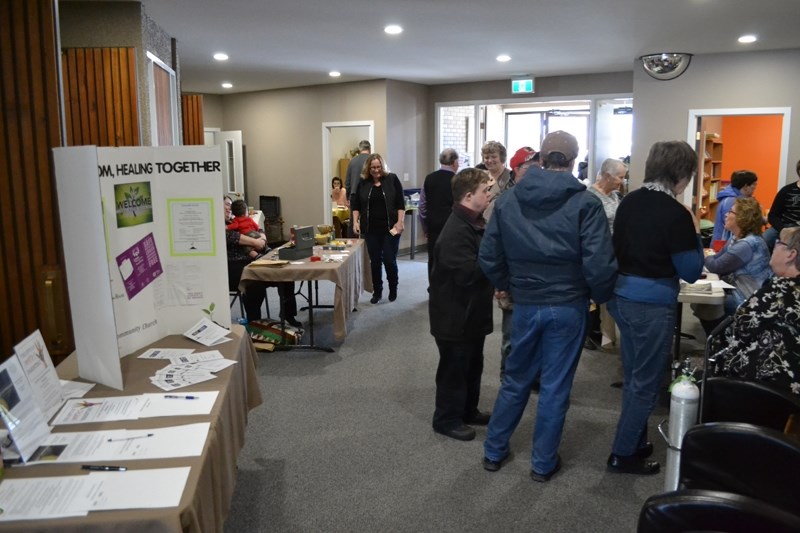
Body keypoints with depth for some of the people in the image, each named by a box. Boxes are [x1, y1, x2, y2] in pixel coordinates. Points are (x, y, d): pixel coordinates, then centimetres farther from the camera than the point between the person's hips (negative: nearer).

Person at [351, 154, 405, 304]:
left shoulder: (392, 179, -2)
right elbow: (355, 204, 10)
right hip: (371, 229, 2)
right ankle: (377, 292, 19)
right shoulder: (363, 183, 5)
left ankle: (393, 289, 21)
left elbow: (400, 203, -2)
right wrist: (355, 221, -1)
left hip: (390, 228, -2)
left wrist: (400, 222, -10)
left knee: (389, 260, -1)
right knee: (375, 261, 6)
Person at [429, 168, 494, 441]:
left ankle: (468, 410, 36)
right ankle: (447, 419, 18)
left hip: (473, 310, 10)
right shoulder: (456, 232, -25)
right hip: (455, 313, -10)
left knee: (473, 364, 20)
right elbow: (468, 273, -31)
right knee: (454, 368, 3)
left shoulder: (476, 223, 9)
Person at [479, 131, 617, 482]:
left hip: (524, 305, 3)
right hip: (568, 306, -3)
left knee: (515, 380, 19)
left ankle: (494, 452, 30)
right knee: (555, 386, 10)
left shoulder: (509, 199, 0)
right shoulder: (585, 203, -12)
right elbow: (599, 264, -17)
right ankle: (543, 463, 24)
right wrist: (601, 296, 2)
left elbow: (488, 257, 2)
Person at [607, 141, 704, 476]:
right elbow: (691, 272, -10)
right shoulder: (676, 213, -16)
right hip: (652, 304, -7)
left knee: (633, 378, 20)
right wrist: (695, 233, 0)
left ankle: (636, 443, 35)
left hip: (622, 296, 8)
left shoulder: (628, 202, 5)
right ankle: (622, 455, 16)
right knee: (646, 383, 7)